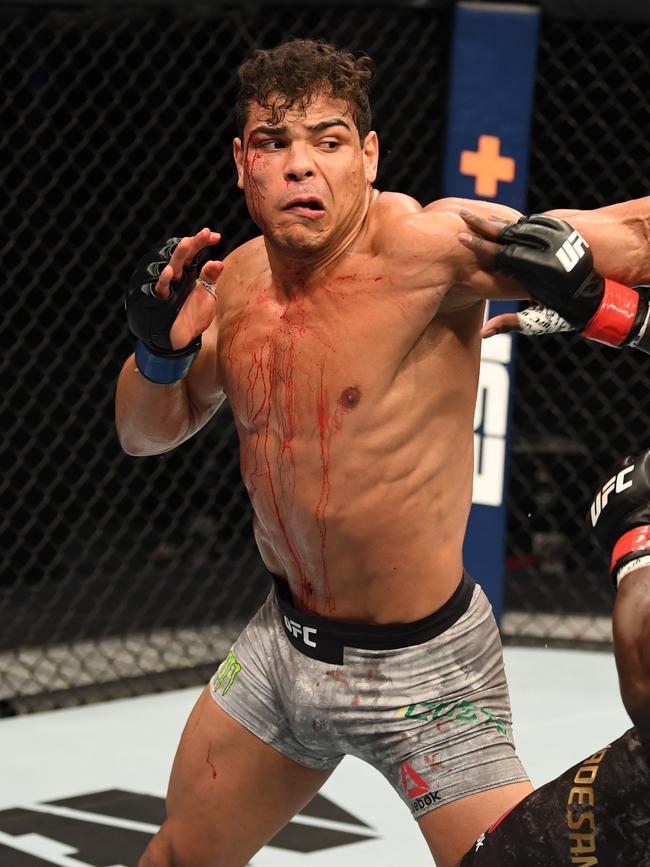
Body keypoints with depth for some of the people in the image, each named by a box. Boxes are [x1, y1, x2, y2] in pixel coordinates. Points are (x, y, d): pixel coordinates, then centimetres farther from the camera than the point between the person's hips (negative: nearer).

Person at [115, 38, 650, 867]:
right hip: (285, 638, 7)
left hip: (419, 671, -6)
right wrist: (161, 349, -9)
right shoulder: (238, 279, -1)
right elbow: (148, 431, 11)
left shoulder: (424, 247, -22)